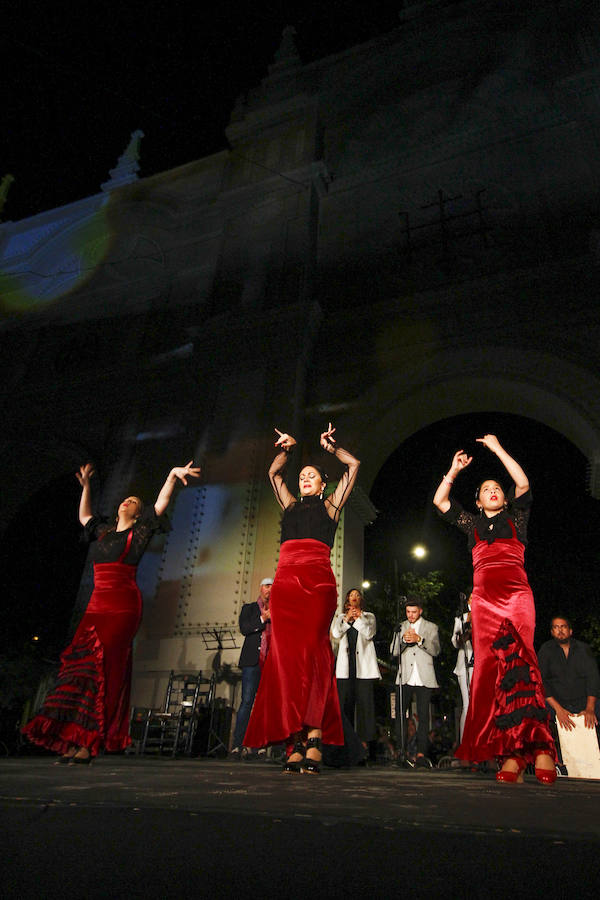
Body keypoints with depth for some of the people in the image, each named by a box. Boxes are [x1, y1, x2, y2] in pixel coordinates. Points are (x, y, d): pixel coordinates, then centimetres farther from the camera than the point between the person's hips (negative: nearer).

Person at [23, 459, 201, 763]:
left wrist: (172, 476, -12)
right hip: (97, 604, 6)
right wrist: (86, 486, 37)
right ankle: (76, 739, 2)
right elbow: (84, 516, 40)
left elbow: (160, 505, -4)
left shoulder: (139, 532, 6)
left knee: (104, 667, -12)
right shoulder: (104, 531, 22)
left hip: (123, 604, -6)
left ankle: (89, 744, -11)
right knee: (82, 665, -2)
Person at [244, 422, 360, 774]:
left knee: (311, 649, -17)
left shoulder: (330, 506, 19)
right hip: (286, 579, 4)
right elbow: (274, 472, 37)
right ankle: (296, 742, -6)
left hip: (317, 579, -3)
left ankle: (314, 739, -17)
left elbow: (354, 466, 19)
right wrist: (287, 449, 28)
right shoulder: (290, 506, 28)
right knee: (286, 653, -7)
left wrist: (331, 447, 27)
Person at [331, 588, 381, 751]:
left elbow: (369, 634, -2)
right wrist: (347, 619, -10)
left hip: (364, 663, -1)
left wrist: (359, 618, -13)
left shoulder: (369, 616, 15)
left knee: (365, 700, -5)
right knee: (345, 700, -2)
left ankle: (363, 738, 0)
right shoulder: (340, 617, 18)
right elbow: (336, 634, 1)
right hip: (346, 664, 1)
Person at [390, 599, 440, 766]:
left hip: (424, 679, -1)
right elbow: (393, 651, 6)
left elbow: (435, 650, -3)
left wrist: (419, 639, -16)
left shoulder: (431, 627, 9)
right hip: (405, 679, 2)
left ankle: (421, 753, 4)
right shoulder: (401, 627, 14)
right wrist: (403, 639, -12)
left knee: (423, 716, -2)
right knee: (399, 714, -1)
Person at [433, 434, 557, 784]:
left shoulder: (515, 518, 17)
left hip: (516, 594, -2)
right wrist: (454, 470, 11)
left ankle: (538, 746, -20)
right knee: (491, 666, -8)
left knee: (517, 659, -19)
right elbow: (440, 501, 17)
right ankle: (511, 754, -7)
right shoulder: (472, 523, 23)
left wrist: (498, 449, 4)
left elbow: (523, 483, 2)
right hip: (484, 598, 2)